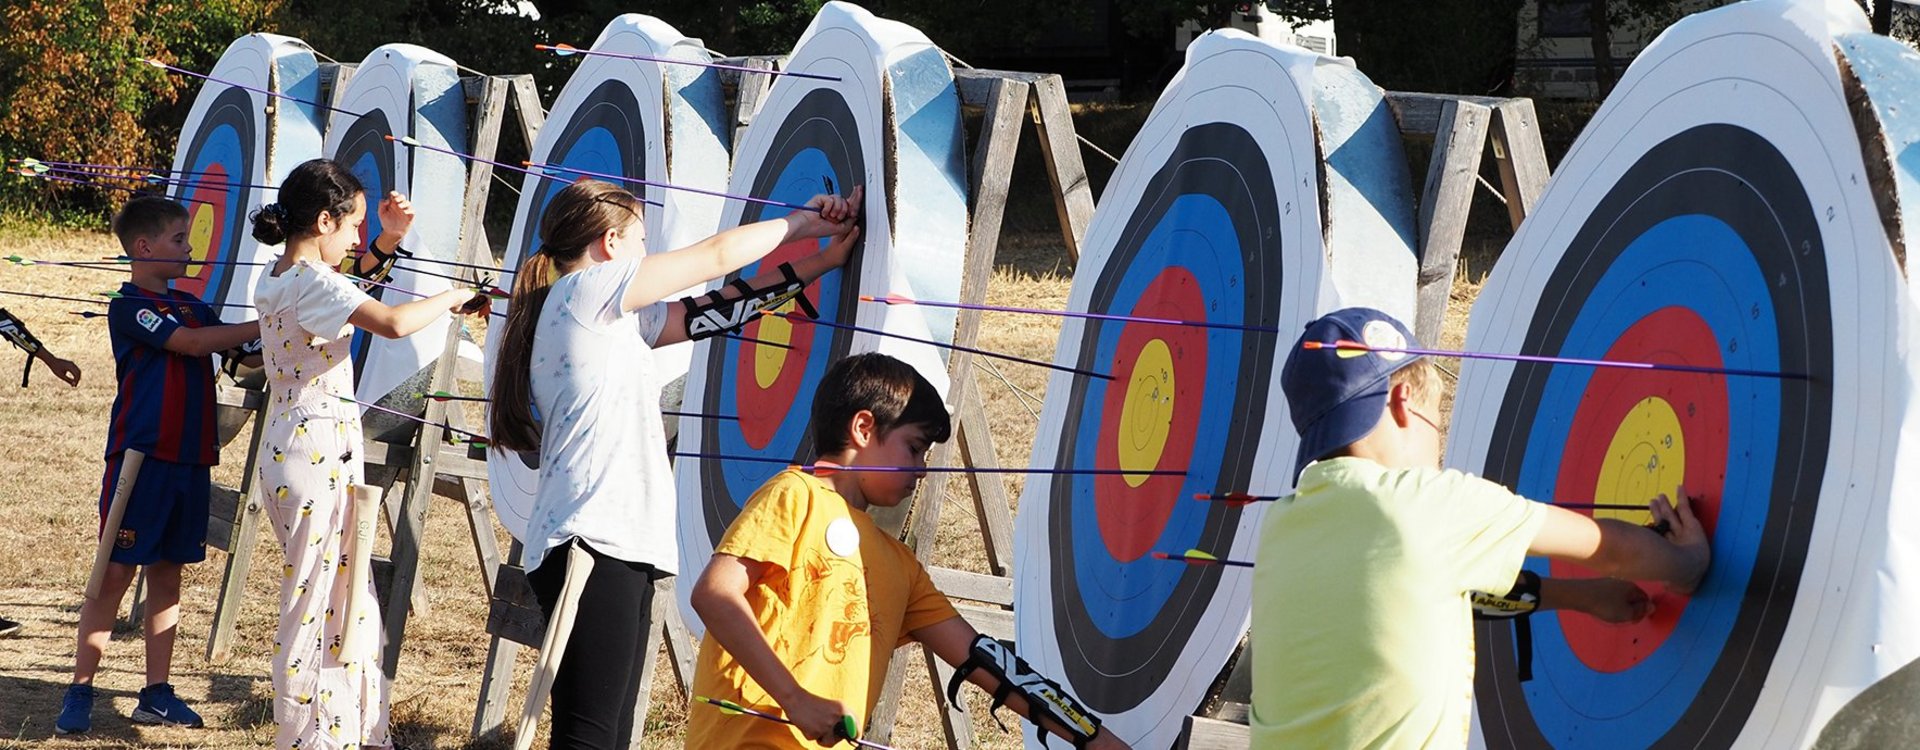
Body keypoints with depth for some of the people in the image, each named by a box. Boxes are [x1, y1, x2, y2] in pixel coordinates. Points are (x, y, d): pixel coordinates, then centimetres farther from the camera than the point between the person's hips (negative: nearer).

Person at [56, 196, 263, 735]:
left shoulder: (192, 306, 15)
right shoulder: (129, 307, -7)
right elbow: (191, 342, -18)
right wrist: (267, 326, -17)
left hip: (190, 460, 7)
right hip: (141, 457, -7)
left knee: (167, 572, 9)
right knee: (115, 574, -3)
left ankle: (157, 694, 14)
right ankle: (79, 694, 2)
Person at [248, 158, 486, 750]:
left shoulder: (282, 278, 10)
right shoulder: (313, 283, -18)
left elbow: (343, 292, 32)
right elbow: (393, 323, -33)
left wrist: (388, 240, 18)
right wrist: (453, 297, -17)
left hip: (295, 452, 10)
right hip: (317, 455, -10)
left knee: (348, 599, 16)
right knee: (315, 602, -1)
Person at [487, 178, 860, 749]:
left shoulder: (617, 319, 22)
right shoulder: (586, 289, -4)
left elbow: (711, 314, 20)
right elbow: (716, 255, 1)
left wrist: (821, 262, 19)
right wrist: (803, 223, 18)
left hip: (624, 548, 10)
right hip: (592, 546, -10)